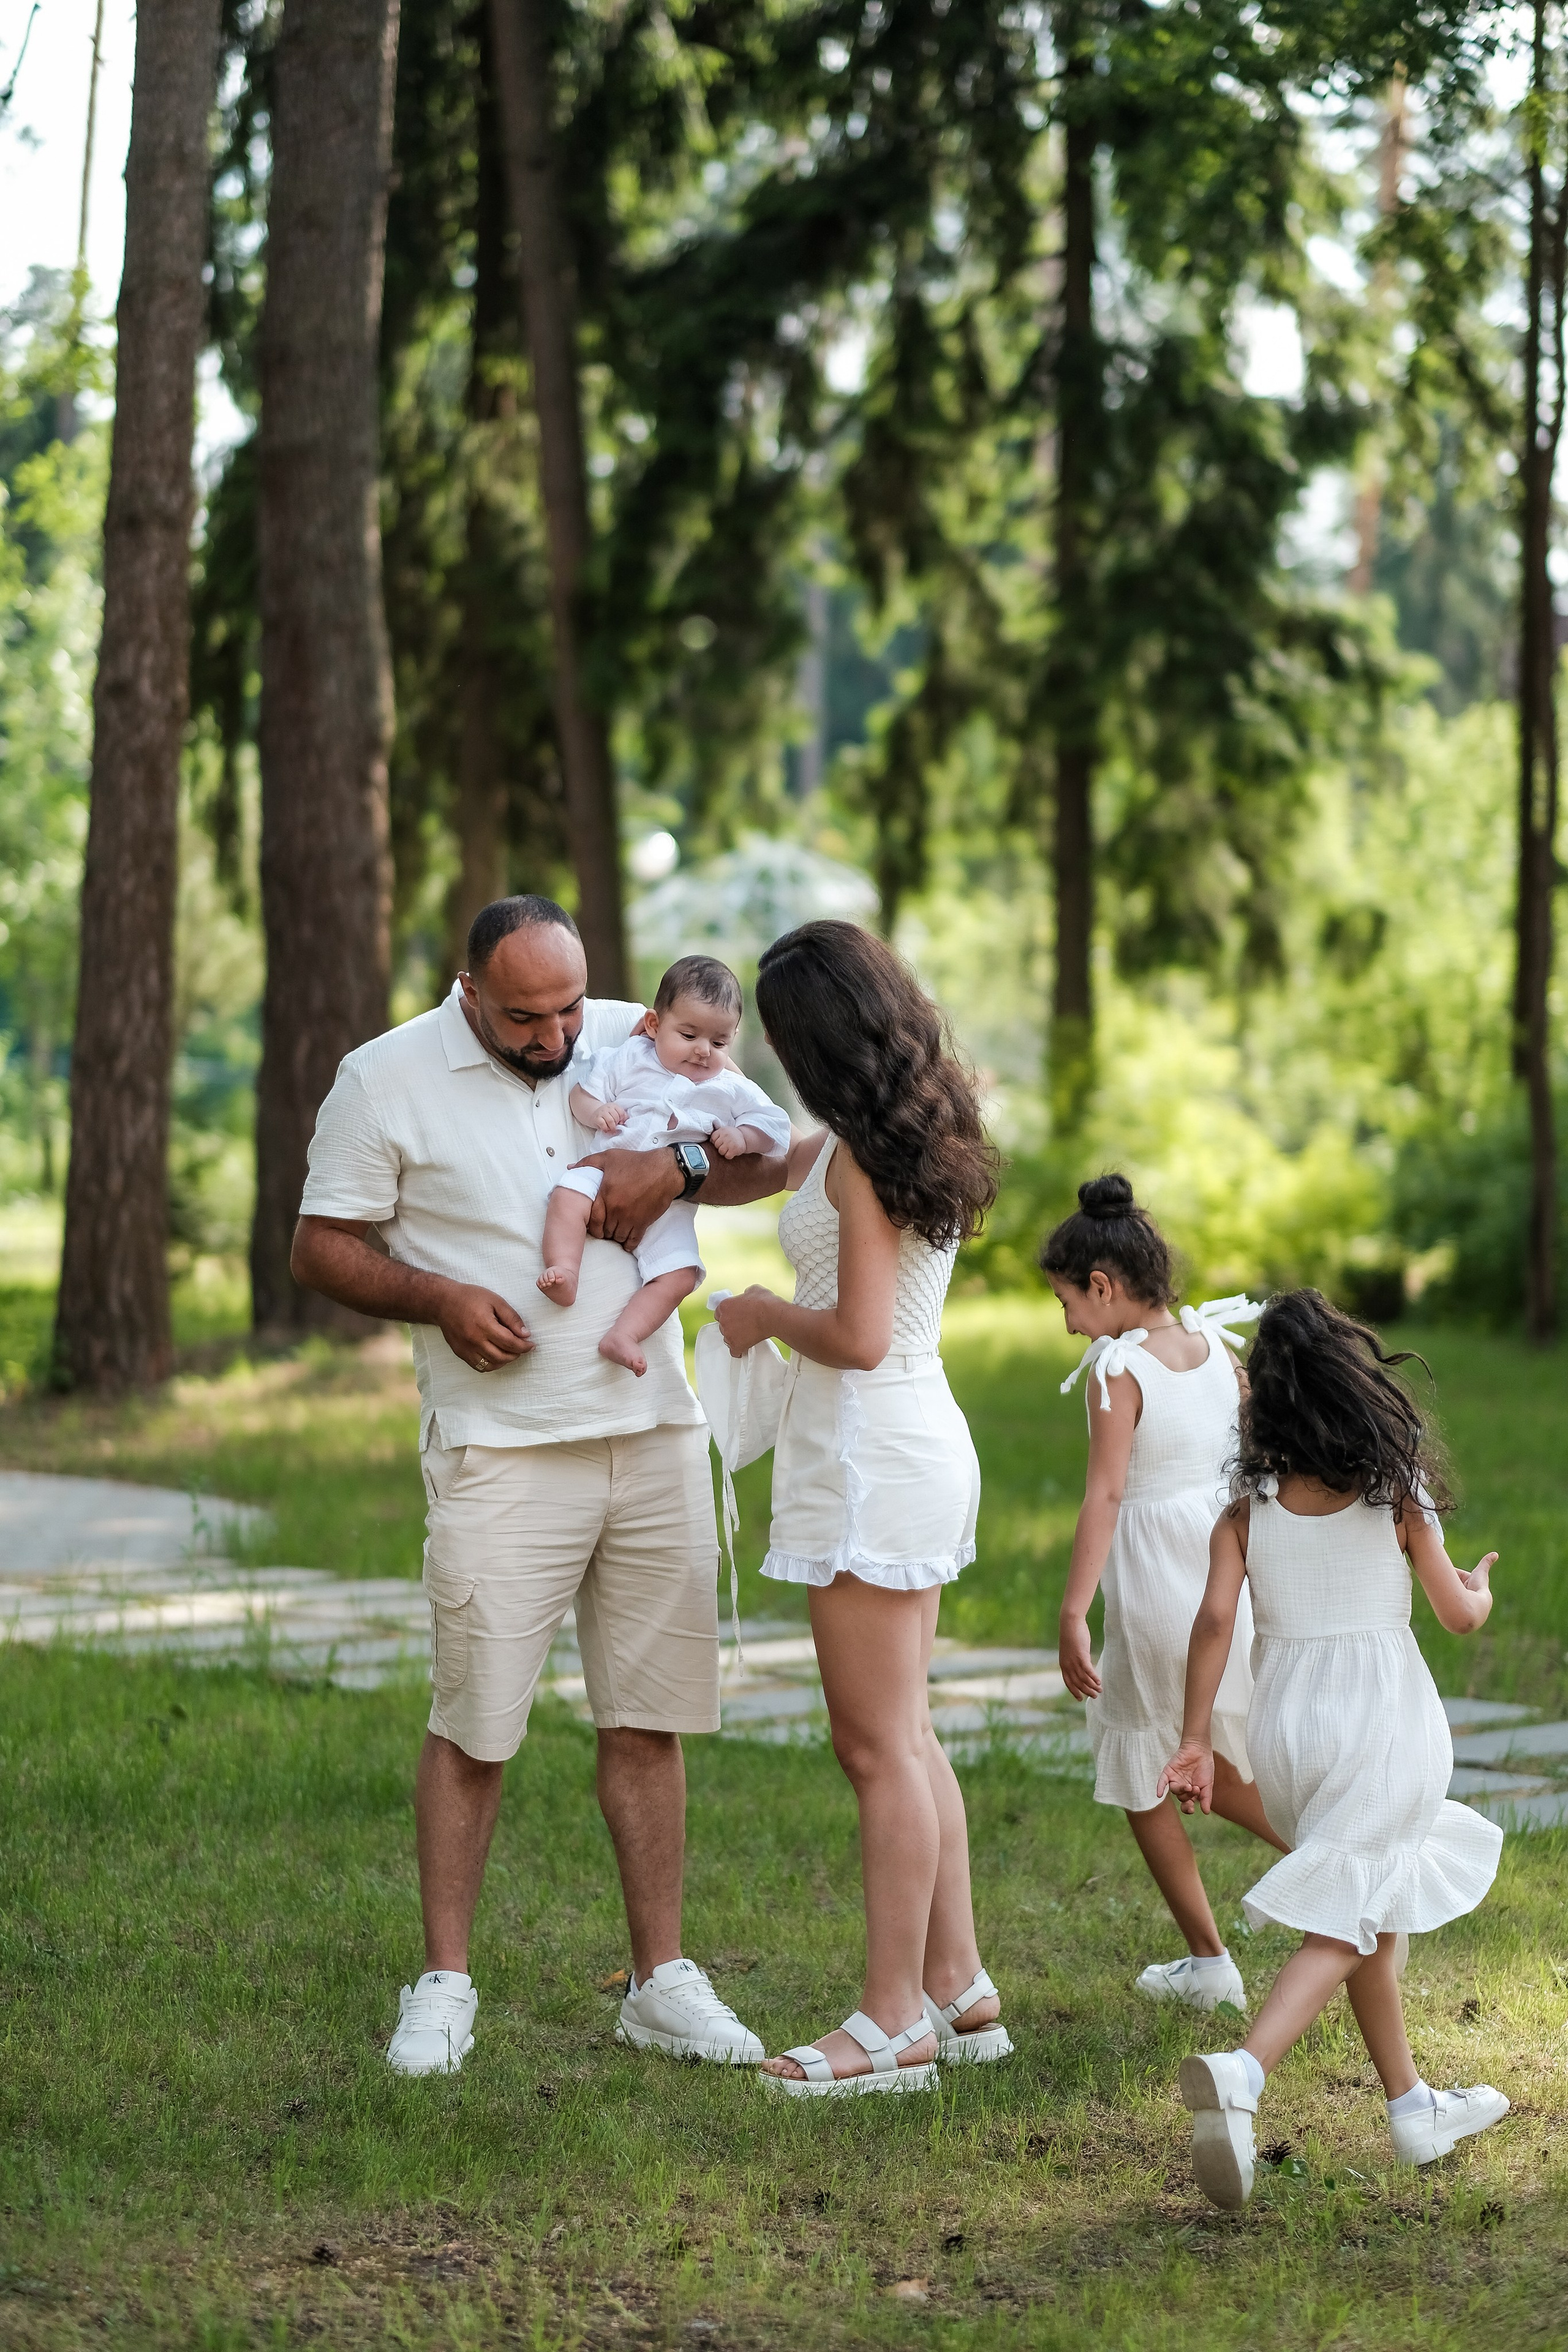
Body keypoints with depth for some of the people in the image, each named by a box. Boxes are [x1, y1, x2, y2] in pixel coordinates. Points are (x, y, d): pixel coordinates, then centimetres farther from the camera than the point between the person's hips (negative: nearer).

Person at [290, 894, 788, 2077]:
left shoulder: (639, 1042, 7)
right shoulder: (388, 1080, -3)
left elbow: (771, 1157, 11)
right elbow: (322, 1247, 1)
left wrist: (680, 1166, -9)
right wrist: (439, 1298, -15)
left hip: (656, 1435, 3)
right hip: (501, 1452, -3)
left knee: (649, 1718, 7)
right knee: (474, 1723, -4)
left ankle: (663, 1981, 14)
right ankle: (444, 1985, 9)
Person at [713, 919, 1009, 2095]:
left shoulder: (862, 1158, -17)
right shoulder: (919, 1133, 11)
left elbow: (860, 1336, -22)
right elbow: (777, 1164, 28)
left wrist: (765, 1314, -5)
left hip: (874, 1461, -10)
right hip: (918, 1442, 10)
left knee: (882, 1748, -4)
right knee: (907, 1740, 15)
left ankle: (895, 2021, 0)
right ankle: (958, 1987, 20)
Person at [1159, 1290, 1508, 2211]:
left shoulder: (1251, 1505, -1)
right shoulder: (1398, 1495, -5)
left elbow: (1215, 1619, -8)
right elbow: (1459, 1615, 3)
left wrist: (1196, 1740, -4)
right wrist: (1482, 1586, 26)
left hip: (1287, 1716, 4)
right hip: (1384, 1712, -4)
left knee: (1366, 1905, 20)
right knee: (1346, 1922, -7)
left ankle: (1414, 2106, 28)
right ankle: (1243, 2071, -32)